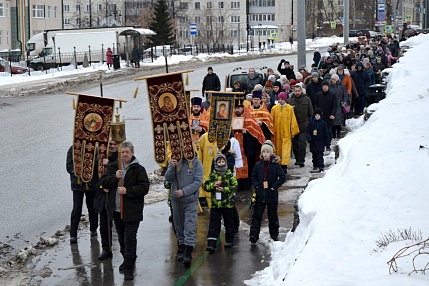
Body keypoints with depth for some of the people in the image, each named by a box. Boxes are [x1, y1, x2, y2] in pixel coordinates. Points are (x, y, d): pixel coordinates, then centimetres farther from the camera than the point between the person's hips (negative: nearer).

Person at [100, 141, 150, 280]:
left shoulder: (139, 169, -6)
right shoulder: (113, 167, 8)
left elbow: (144, 187, -13)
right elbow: (103, 182, 2)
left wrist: (127, 191, -20)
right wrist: (114, 177, -15)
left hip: (132, 211, -5)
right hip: (116, 210, 5)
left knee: (130, 239, -7)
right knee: (121, 238, 17)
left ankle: (128, 267, -4)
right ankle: (128, 259, 35)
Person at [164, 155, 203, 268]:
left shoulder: (196, 163, -7)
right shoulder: (174, 161, 3)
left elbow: (198, 181, -12)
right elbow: (168, 178, -1)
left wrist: (184, 191, -20)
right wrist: (172, 168, -19)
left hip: (191, 200, -4)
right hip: (176, 199, 4)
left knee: (190, 226, -10)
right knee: (178, 224, 15)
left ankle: (188, 254, -13)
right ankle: (181, 247, 31)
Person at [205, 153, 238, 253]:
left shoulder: (229, 174, -2)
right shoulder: (212, 174, 5)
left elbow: (235, 186, -8)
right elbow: (206, 186, 3)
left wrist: (224, 189, -18)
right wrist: (213, 185, -15)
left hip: (228, 203, -1)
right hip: (215, 203, 1)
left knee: (229, 223, 11)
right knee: (214, 224, -2)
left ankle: (229, 241, 26)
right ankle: (211, 244, -6)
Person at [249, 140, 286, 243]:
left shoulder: (275, 165, -4)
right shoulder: (258, 165, 4)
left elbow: (283, 177, -4)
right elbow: (253, 177, 14)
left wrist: (274, 186, -10)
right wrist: (256, 185, -2)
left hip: (272, 195, -2)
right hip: (260, 195, 2)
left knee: (273, 216, 10)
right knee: (257, 215, -3)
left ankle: (274, 234, 22)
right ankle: (253, 235, -6)